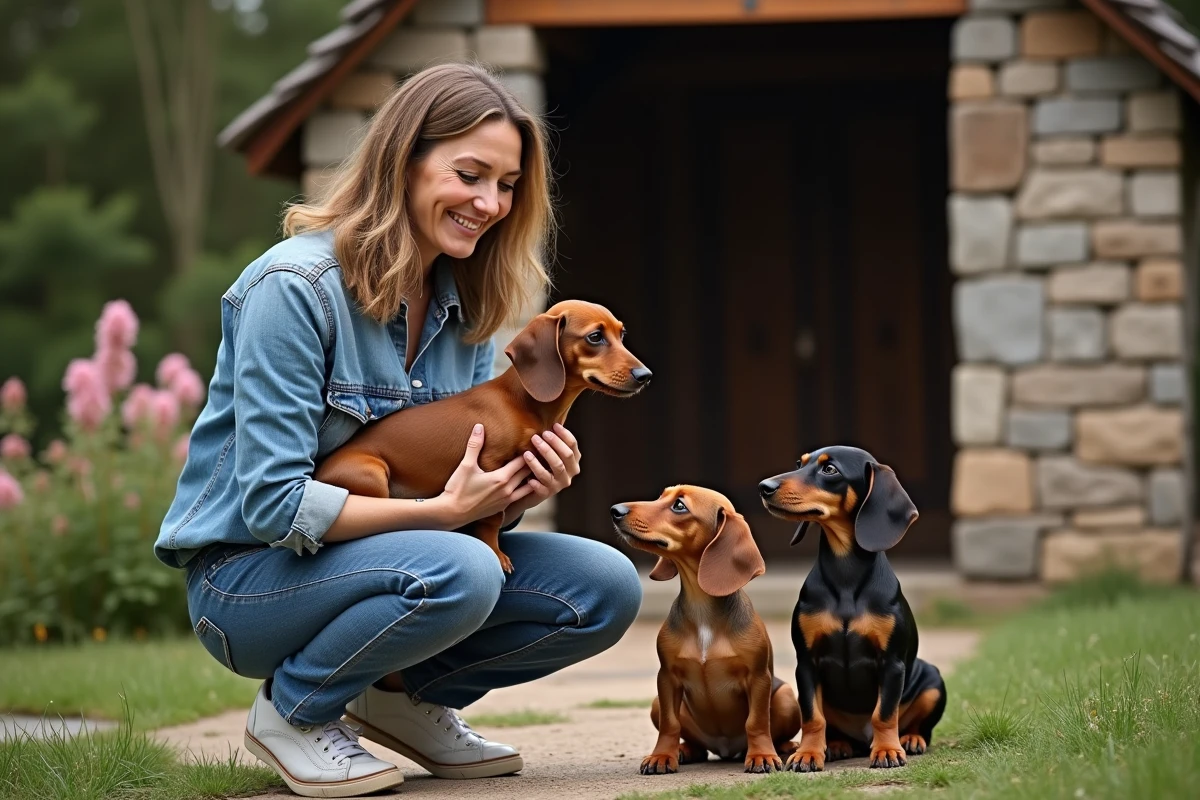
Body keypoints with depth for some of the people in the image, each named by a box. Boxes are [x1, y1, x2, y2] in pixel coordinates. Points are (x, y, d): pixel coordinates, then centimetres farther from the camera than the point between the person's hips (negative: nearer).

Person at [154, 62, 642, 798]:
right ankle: (294, 712, -8)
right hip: (249, 574, -7)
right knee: (456, 573, -35)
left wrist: (523, 488, -18)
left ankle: (408, 696, 11)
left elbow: (471, 473, 6)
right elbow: (275, 504, -24)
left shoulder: (466, 303, 4)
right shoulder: (296, 286, -20)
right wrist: (444, 511, -28)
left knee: (608, 589, -9)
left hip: (377, 552, 7)